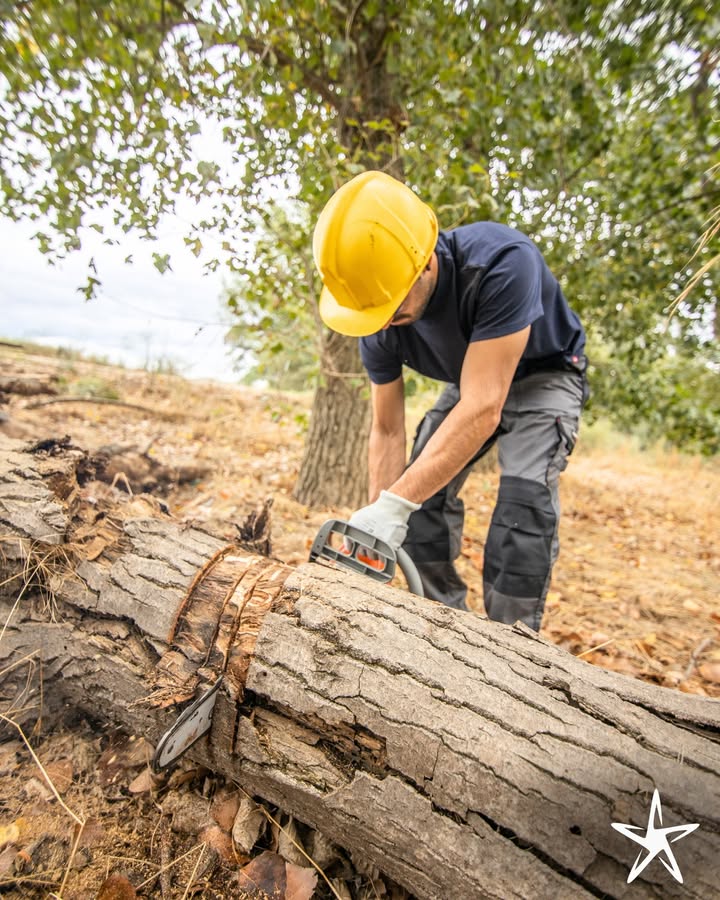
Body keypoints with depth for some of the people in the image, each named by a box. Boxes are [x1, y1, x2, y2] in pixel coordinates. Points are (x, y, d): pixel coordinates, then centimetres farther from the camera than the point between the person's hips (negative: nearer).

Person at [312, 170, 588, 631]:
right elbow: (388, 431, -14)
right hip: (469, 382, 5)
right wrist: (380, 516, -19)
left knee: (524, 496, -27)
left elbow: (483, 410, -43)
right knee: (422, 488, -7)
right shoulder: (380, 324, -21)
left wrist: (393, 504, -47)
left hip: (544, 374, -4)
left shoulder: (502, 262, -39)